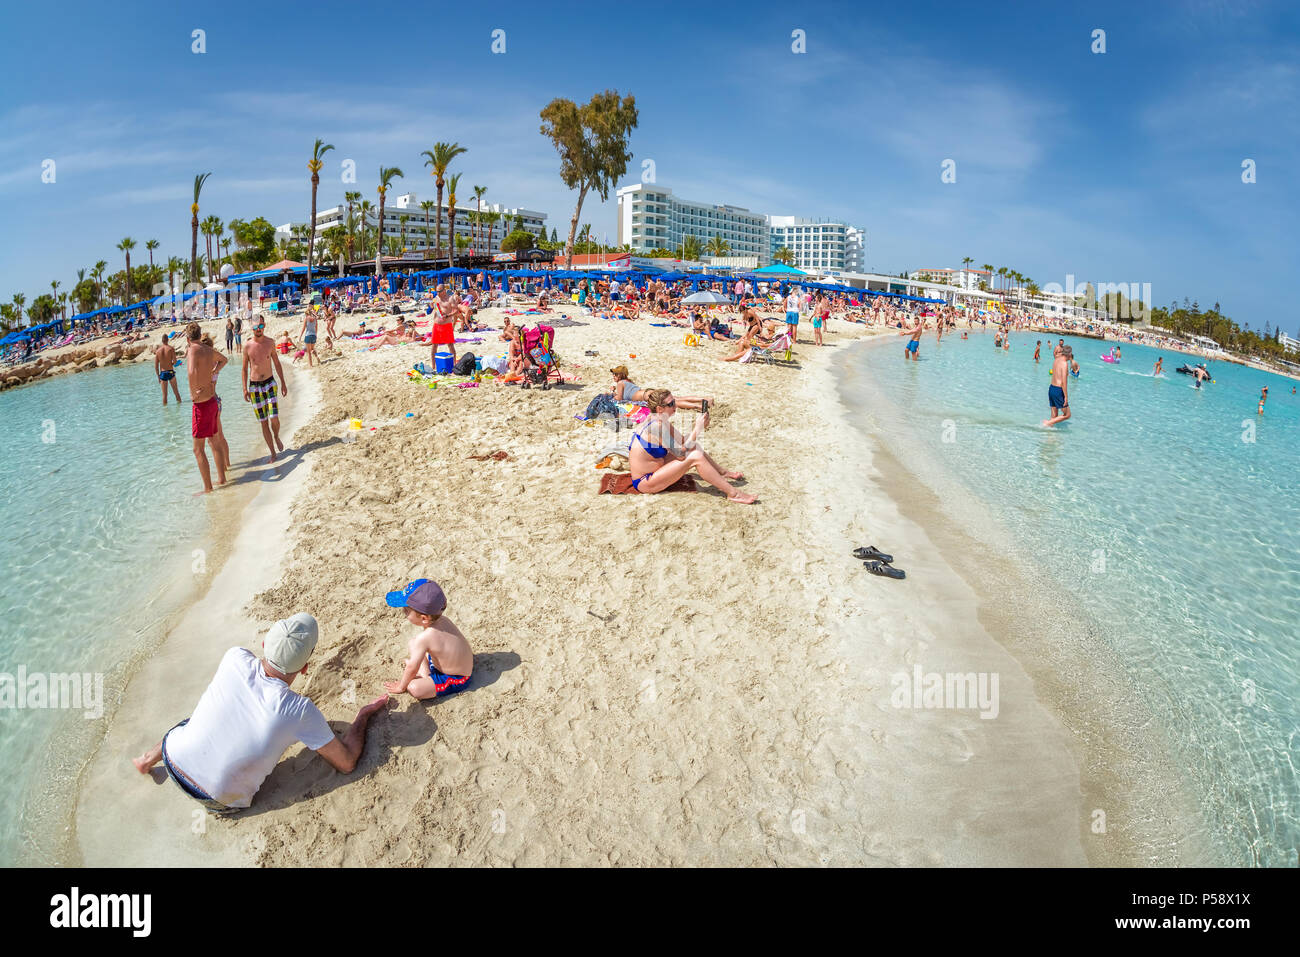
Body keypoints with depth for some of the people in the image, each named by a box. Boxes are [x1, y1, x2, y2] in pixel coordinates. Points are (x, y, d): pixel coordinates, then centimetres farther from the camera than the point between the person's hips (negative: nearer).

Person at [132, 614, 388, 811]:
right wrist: (364, 715, -3)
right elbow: (347, 762, -16)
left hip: (174, 759, 3)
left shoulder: (235, 658, -21)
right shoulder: (301, 712, -29)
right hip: (219, 801, -3)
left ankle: (148, 759, 41)